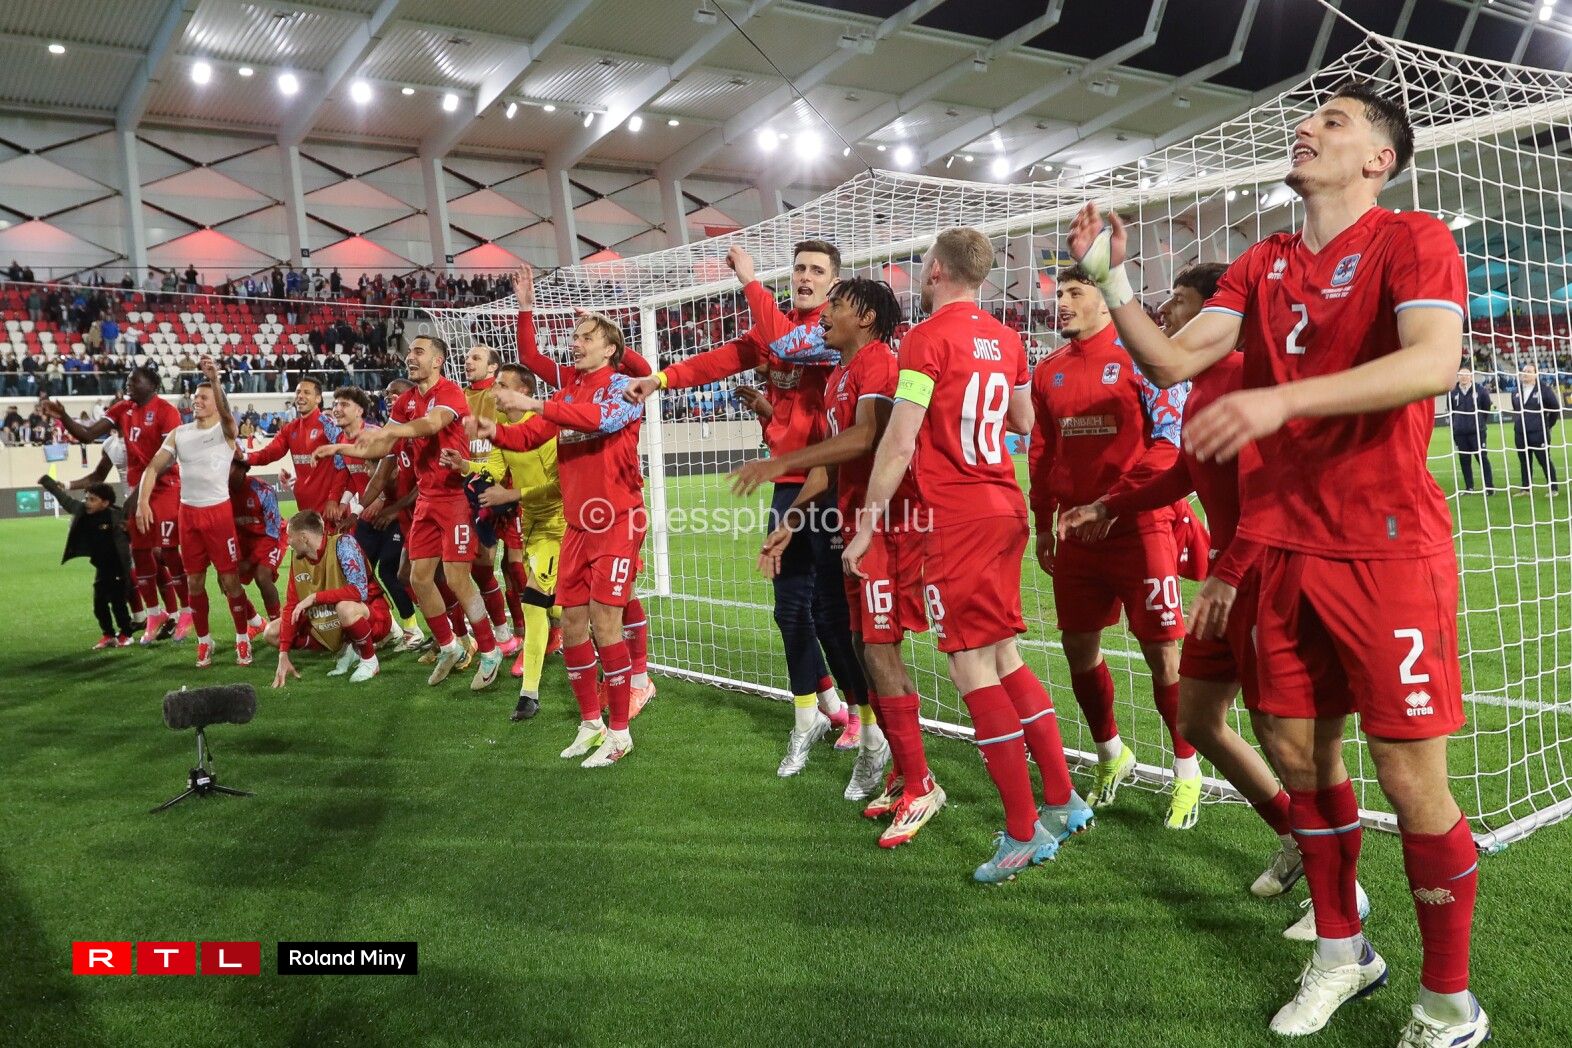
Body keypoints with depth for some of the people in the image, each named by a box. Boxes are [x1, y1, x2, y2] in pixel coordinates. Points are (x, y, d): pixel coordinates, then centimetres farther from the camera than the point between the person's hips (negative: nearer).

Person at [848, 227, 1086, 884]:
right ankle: (1063, 801, 21)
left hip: (957, 516, -8)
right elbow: (1024, 422, 23)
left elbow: (899, 442, -14)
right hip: (1006, 508, 8)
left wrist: (867, 524, -9)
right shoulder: (1005, 339, 12)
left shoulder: (926, 338, -10)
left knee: (972, 668, -3)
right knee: (1003, 659, 16)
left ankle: (1024, 833, 1)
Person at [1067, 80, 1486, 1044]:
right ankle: (1342, 950, 32)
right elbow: (1171, 360, 6)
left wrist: (1282, 399, -33)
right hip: (1285, 546, 6)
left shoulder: (1413, 240, -4)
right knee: (1299, 753, 11)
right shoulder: (1262, 266, 14)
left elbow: (1435, 361, -23)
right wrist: (1109, 275, -5)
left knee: (1412, 780, -2)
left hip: (1388, 547, -6)